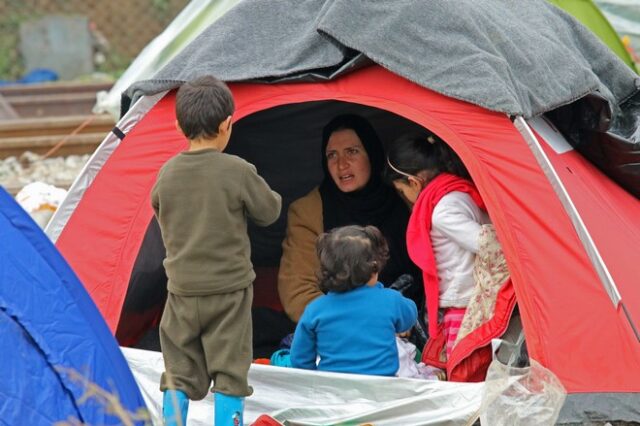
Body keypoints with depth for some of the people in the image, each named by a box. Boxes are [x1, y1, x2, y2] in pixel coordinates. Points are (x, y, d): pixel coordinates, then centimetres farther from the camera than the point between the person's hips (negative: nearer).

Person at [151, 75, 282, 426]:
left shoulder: (168, 173, -2)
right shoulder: (238, 172, -13)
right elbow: (269, 212, -1)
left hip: (182, 291, 3)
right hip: (228, 290, -3)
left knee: (179, 375, 11)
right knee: (229, 375, 4)